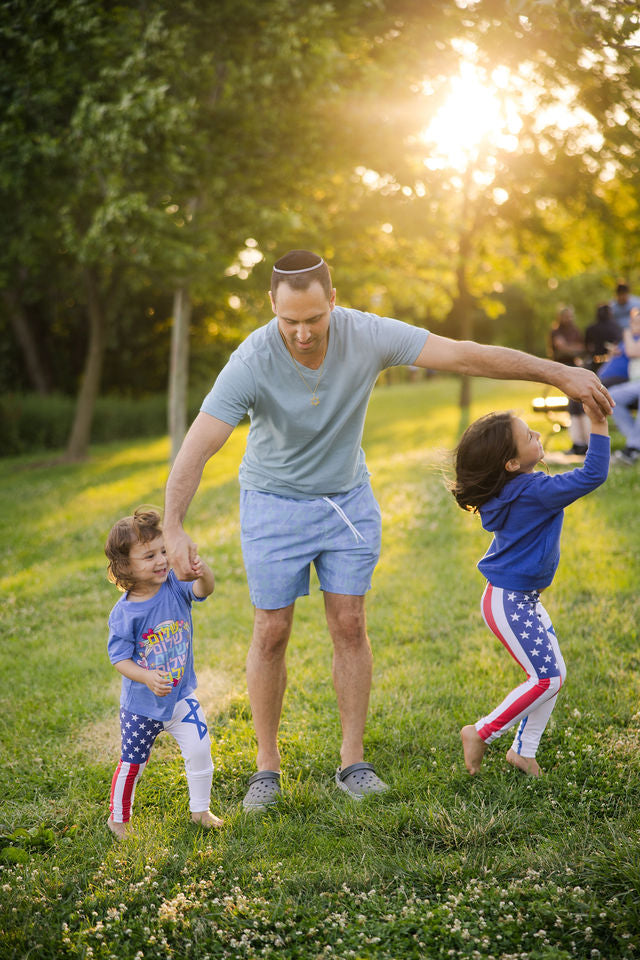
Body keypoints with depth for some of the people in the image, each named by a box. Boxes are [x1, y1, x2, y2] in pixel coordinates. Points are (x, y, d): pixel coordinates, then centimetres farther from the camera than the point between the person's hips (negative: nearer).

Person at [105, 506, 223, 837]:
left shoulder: (175, 585, -11)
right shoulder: (124, 614, -20)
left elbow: (203, 589, -29)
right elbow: (120, 658, -18)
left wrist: (202, 572, -52)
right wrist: (148, 678, -34)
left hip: (181, 696, 3)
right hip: (141, 703, -3)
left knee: (199, 750, -1)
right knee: (132, 764, 10)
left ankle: (200, 809, 22)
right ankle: (118, 818, 33)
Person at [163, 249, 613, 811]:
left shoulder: (367, 336, -22)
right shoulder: (252, 362, -27)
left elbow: (464, 356, -22)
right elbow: (197, 448, -30)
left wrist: (561, 373, -23)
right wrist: (174, 528, -41)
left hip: (348, 498, 2)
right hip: (273, 502, -2)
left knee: (350, 626, 1)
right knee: (272, 633, 0)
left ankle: (353, 762, 12)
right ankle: (267, 765, 15)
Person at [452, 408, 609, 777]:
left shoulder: (513, 488, 2)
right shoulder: (534, 492, -25)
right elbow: (592, 476, -28)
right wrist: (599, 426, -26)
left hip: (524, 598, 10)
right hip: (509, 602, -10)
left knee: (554, 673, 12)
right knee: (548, 679, -5)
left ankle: (523, 751, 21)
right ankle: (481, 734, 7)